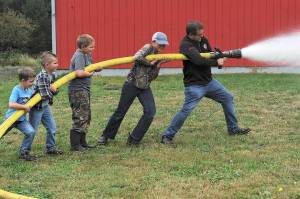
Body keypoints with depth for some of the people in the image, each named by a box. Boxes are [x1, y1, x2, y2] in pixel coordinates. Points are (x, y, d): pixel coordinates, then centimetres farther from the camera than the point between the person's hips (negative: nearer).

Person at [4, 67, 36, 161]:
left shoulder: (30, 90, -1)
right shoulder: (16, 90, -21)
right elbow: (11, 105, -32)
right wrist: (25, 107, -26)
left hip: (21, 119, 5)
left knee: (31, 132, -16)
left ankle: (24, 153, 0)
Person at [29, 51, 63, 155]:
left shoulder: (52, 75, 2)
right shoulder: (42, 77, -26)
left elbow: (55, 90, 9)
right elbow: (44, 95, -29)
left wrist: (54, 90, -14)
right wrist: (50, 91, -8)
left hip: (45, 106, 8)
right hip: (37, 107, -8)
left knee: (52, 127, 12)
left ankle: (51, 148, 26)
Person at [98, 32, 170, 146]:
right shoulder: (148, 48, -11)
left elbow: (152, 77, 2)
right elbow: (137, 57, -33)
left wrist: (158, 65, -10)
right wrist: (150, 63, -20)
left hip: (145, 87, 6)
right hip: (132, 85, -6)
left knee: (150, 111, -11)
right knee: (120, 112, 4)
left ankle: (133, 140, -2)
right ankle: (106, 136, 24)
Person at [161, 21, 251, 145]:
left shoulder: (203, 40, 2)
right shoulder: (186, 45, -20)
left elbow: (210, 55, 12)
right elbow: (199, 60, -33)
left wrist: (218, 57, -12)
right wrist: (216, 62, -22)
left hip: (209, 81, 8)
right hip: (194, 85, -8)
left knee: (228, 98, 12)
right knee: (186, 110, -15)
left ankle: (233, 129, 26)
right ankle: (167, 136, -4)